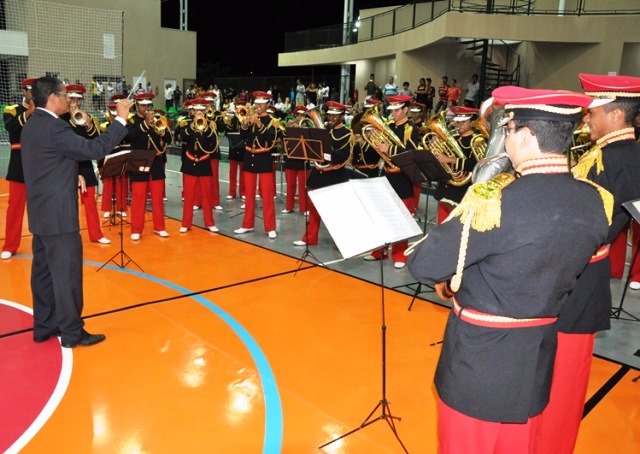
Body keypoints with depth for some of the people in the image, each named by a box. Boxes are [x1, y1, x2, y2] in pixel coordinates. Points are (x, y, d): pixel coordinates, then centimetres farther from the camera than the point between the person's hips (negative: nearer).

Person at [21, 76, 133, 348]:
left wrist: (72, 177, 15)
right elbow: (94, 150, -24)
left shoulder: (32, 125, 12)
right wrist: (120, 119, -19)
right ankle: (72, 332, 8)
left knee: (44, 271, 15)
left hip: (42, 212, 10)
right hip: (58, 214, -10)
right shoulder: (53, 127, -20)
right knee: (67, 273, -1)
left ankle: (44, 326, 26)